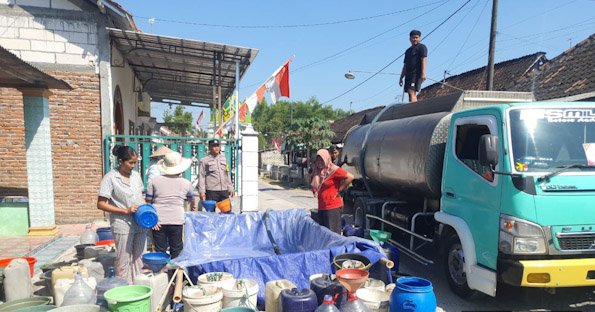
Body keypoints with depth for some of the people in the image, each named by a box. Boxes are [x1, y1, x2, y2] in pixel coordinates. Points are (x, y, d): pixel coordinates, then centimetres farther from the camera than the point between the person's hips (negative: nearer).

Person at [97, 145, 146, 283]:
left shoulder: (136, 175, 8)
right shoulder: (110, 178, -9)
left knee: (139, 258, 13)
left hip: (140, 224, 6)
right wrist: (125, 211, -17)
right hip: (123, 225, -5)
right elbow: (101, 204, -11)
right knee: (124, 261, 4)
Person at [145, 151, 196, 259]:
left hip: (158, 221, 0)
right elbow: (191, 199, 20)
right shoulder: (186, 183, 2)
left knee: (160, 251, 9)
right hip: (176, 220, 0)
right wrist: (193, 207, 43)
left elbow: (148, 199, 3)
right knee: (176, 251, 12)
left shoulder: (154, 180, -1)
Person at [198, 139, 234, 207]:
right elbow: (201, 177, -2)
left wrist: (230, 188, 16)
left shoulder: (223, 159, 18)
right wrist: (202, 191, -10)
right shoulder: (204, 160, 2)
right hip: (211, 191, -5)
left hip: (224, 191, 5)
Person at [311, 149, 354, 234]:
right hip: (321, 207, 8)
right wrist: (314, 189, 9)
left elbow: (350, 177, -20)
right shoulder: (318, 171, 11)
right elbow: (316, 187, 29)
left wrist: (339, 190, -14)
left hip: (333, 207, -8)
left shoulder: (333, 170, -11)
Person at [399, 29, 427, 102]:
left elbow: (424, 60, -9)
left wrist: (423, 73, -20)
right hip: (409, 74, 8)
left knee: (412, 92, -21)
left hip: (416, 74, -8)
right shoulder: (408, 51, 25)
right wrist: (401, 77, 17)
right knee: (411, 94, 2)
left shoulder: (421, 47, 3)